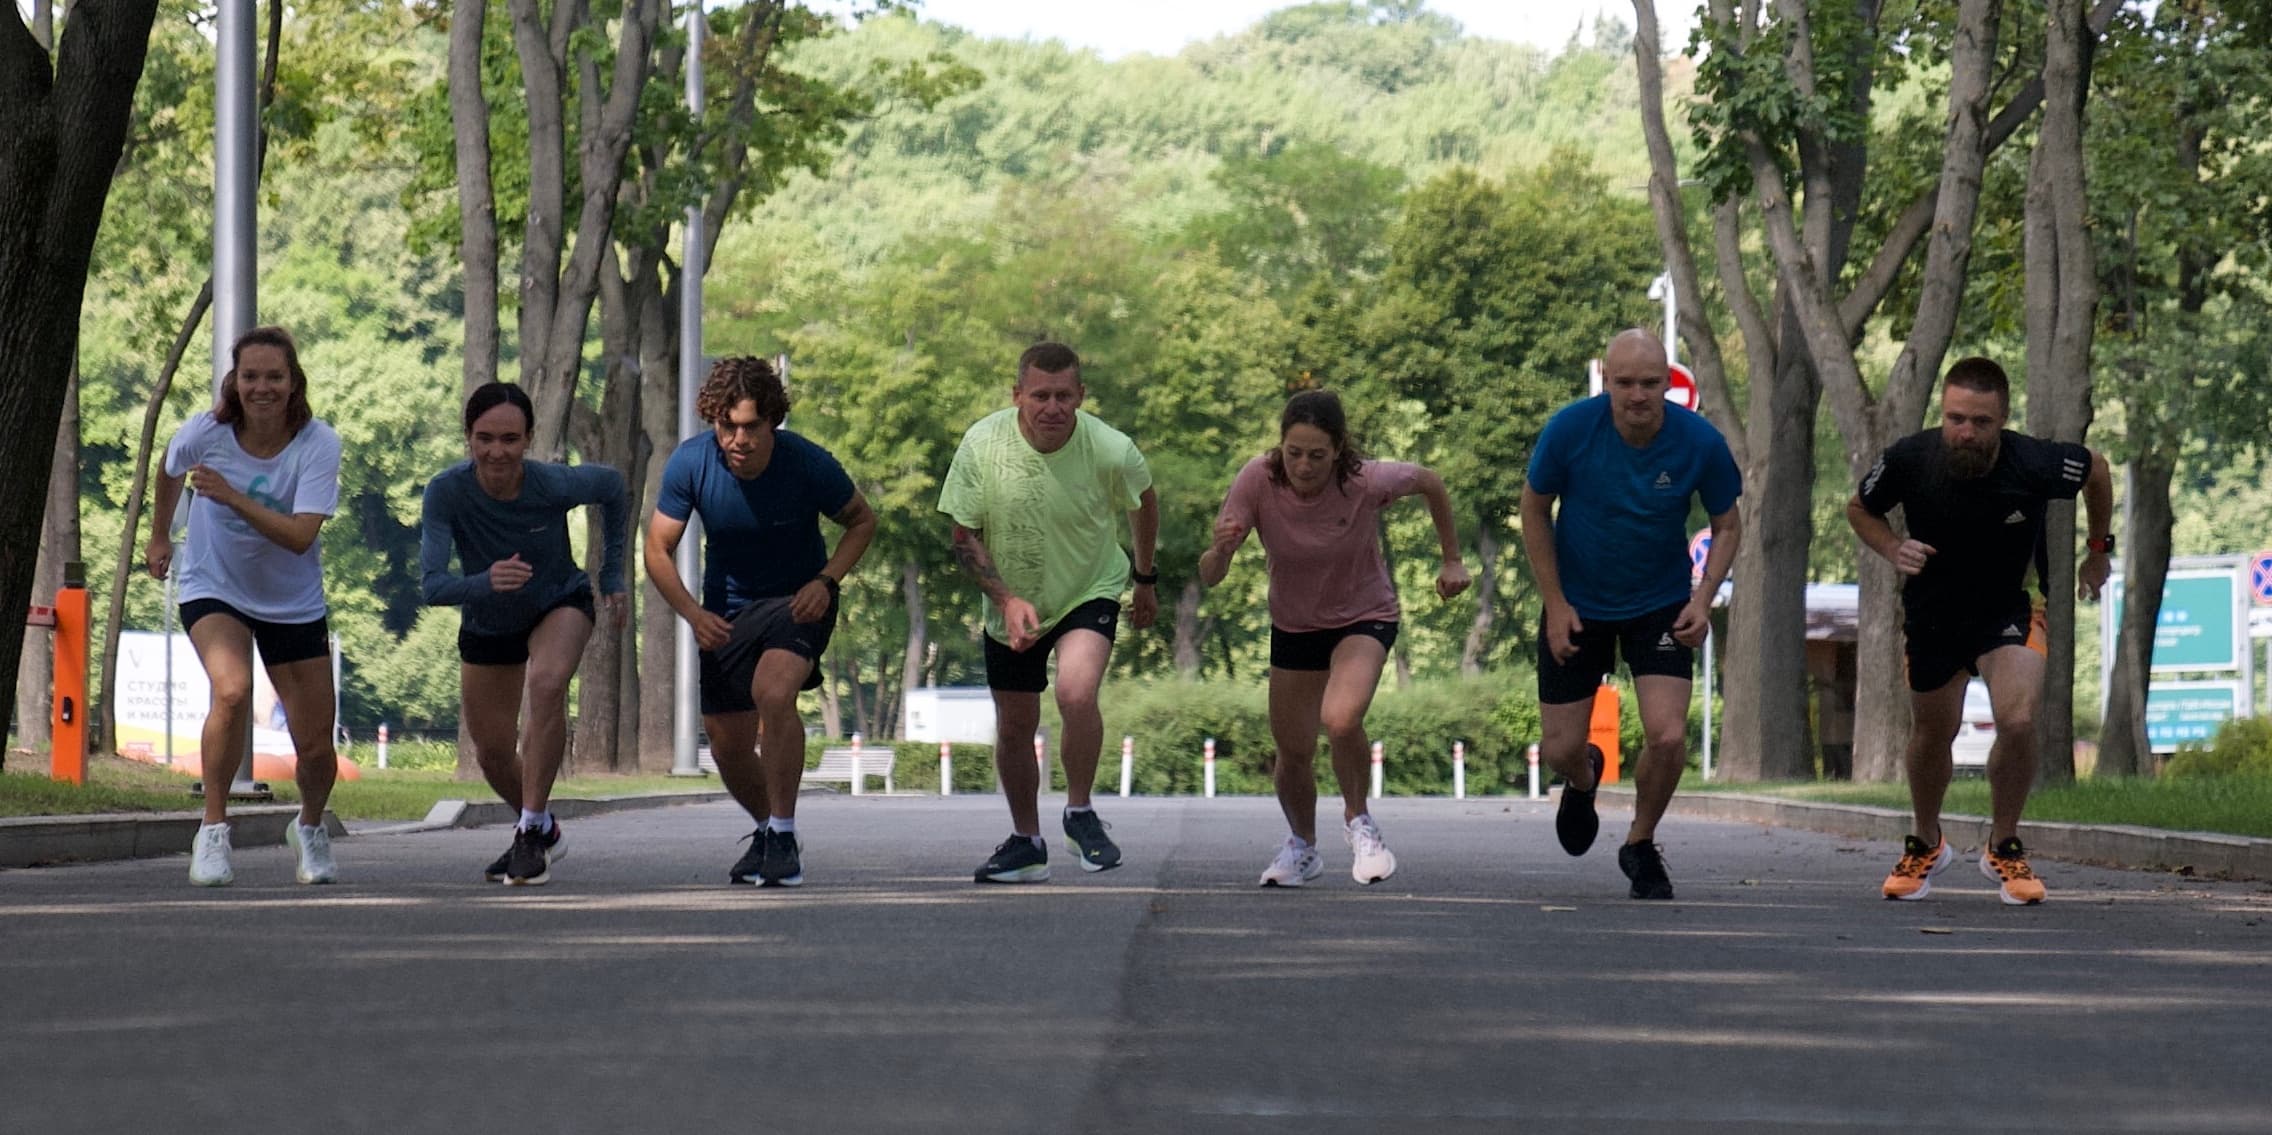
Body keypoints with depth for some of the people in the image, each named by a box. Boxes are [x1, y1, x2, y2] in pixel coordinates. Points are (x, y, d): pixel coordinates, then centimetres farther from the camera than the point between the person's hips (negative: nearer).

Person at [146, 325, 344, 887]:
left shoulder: (318, 444, -20)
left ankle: (310, 829, 36)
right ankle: (212, 829, -17)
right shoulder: (205, 434, -16)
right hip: (214, 589, -1)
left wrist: (232, 497, -40)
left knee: (316, 749, 2)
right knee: (233, 690, -32)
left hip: (294, 604, 1)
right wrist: (159, 535, 22)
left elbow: (300, 536, -31)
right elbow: (171, 470, 9)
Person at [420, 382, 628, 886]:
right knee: (492, 753, 13)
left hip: (560, 604, -2)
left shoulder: (555, 485, -31)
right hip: (487, 624, 2)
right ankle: (542, 829, 45)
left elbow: (611, 485, -8)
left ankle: (532, 831, -25)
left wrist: (612, 572, -3)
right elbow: (433, 586, -35)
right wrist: (485, 582, -55)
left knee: (546, 683, -34)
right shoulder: (447, 492, -31)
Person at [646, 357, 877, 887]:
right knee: (728, 748, 8)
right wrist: (693, 614, -25)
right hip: (725, 613, 3)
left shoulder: (807, 464, -23)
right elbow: (657, 550, -9)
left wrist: (826, 581, -19)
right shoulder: (690, 463, -19)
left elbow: (862, 520, -4)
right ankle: (769, 829, 38)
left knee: (772, 691, -32)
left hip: (798, 600, -3)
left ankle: (783, 837, -20)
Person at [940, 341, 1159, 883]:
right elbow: (965, 535, -9)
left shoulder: (1111, 451, -22)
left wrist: (1146, 580, 13)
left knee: (1077, 694, -27)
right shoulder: (982, 443, -20)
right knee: (1014, 729, 10)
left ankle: (1080, 813, -3)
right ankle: (1026, 843, 32)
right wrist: (1007, 599, -21)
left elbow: (1144, 502, 2)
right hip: (1011, 605, 2)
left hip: (1091, 592, -2)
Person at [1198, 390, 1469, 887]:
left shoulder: (1367, 481, -27)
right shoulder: (1257, 481, -24)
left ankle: (1358, 822, 0)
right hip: (1294, 626, 3)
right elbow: (1209, 577, -23)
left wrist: (1452, 561, 3)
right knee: (1293, 752, 8)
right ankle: (1302, 846, 39)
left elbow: (1430, 482, -4)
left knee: (1340, 719, -29)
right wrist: (1220, 550, -46)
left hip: (1365, 617, -3)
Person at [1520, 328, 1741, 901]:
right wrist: (1555, 604, -6)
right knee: (1559, 749, 3)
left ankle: (1641, 844, 15)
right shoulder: (1570, 428, -19)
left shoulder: (1700, 442, -18)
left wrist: (1702, 600, -15)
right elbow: (1535, 509, -4)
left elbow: (1727, 525, -1)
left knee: (1668, 738, -15)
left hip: (1661, 607, 0)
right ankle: (1583, 779, 44)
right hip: (1577, 606, 0)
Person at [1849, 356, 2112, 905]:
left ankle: (2003, 849, 3)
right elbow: (1860, 508, -1)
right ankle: (1925, 845, 43)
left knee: (2018, 721, -22)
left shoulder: (2035, 463, -27)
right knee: (1931, 733, 14)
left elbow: (2097, 470, -3)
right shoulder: (1909, 460, -24)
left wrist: (2099, 549, 7)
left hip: (2010, 607, -2)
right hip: (1931, 610, 2)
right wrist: (1894, 550, -20)